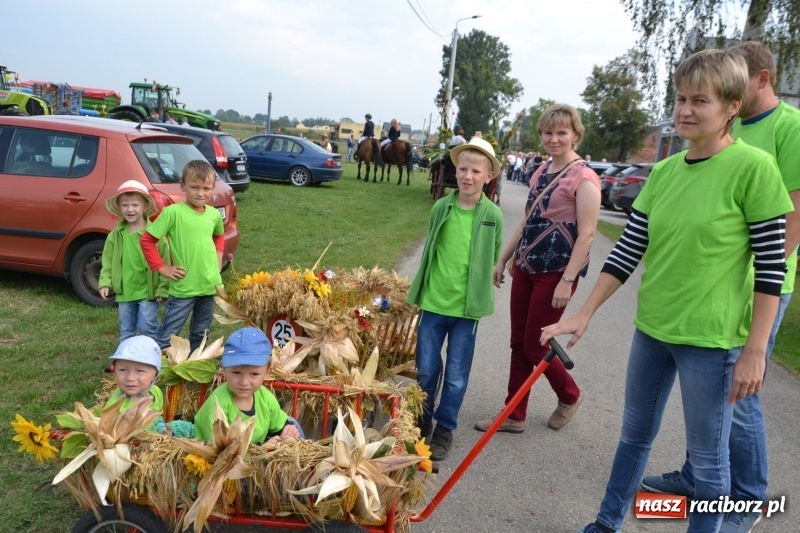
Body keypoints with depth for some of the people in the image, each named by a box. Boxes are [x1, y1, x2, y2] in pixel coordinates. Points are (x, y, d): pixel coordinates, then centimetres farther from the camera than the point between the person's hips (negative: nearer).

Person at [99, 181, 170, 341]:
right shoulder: (115, 235, 2)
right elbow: (107, 262, 8)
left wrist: (162, 289, -10)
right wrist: (105, 283, -3)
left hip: (148, 292, -4)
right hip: (124, 293, 4)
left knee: (148, 329, 1)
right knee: (126, 332, 16)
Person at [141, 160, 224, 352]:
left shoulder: (214, 214, 3)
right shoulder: (173, 212, -13)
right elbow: (147, 240, -8)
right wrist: (162, 268, -9)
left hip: (210, 285, 5)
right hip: (183, 287, -5)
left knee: (200, 335, 20)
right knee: (166, 338, 2)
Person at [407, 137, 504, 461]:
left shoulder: (493, 216, -6)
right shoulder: (441, 208, -2)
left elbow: (492, 261, 4)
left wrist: (479, 294, 1)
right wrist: (420, 289, 12)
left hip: (467, 308, -1)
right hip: (433, 302, 2)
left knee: (456, 376, 8)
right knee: (426, 369, 10)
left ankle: (444, 429, 26)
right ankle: (422, 421, 31)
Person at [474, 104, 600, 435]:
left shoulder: (584, 178, -12)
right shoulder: (540, 173, 11)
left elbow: (586, 235, -17)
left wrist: (567, 280, -22)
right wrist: (503, 260, 16)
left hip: (555, 273, -7)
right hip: (525, 268, 8)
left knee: (535, 346, 1)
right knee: (518, 344, 11)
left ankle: (570, 397, 30)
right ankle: (514, 416, 23)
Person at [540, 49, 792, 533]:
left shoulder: (754, 167, -12)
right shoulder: (663, 172, 4)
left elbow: (772, 265, -12)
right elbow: (628, 250, 5)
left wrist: (755, 351, -13)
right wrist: (584, 314, 1)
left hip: (712, 338, -6)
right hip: (651, 329, 6)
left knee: (708, 456, 10)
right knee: (635, 436, 21)